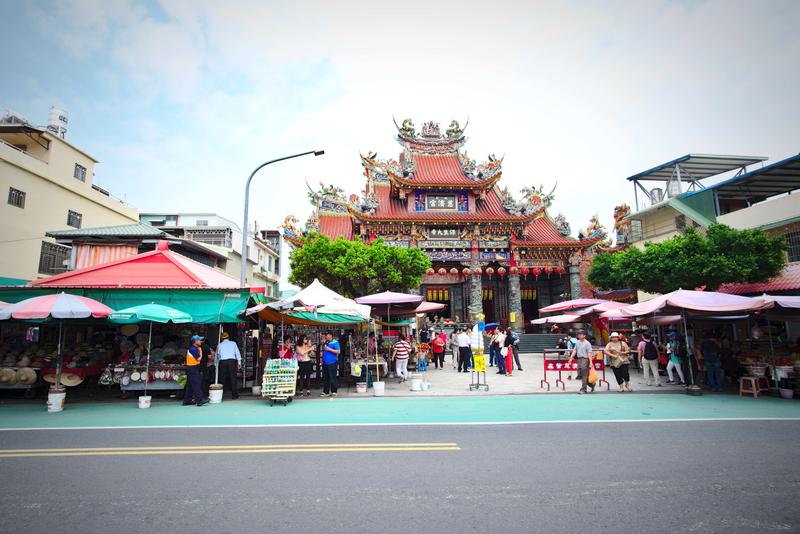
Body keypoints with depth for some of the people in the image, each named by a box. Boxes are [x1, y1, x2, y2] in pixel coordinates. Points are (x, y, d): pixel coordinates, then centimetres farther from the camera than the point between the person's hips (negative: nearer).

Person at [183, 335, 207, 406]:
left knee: (190, 385, 14)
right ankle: (199, 400, -12)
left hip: (190, 368, 10)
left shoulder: (191, 348, 14)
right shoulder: (193, 349, -17)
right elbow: (199, 358, -18)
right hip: (193, 368, -10)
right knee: (196, 384, -11)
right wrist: (200, 351, -6)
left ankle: (187, 400, 21)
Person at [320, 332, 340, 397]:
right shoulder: (325, 343, 16)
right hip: (325, 363, 7)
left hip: (332, 363, -7)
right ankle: (325, 392, 18)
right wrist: (322, 360, 16)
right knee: (325, 378, 10)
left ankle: (334, 392, 5)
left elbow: (338, 351, -15)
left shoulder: (335, 342, -6)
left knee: (332, 378, -3)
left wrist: (329, 349, -19)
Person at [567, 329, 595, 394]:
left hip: (585, 359, -7)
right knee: (580, 375, 12)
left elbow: (589, 353, -12)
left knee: (584, 375, -3)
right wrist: (571, 358, 6)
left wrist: (590, 362, -17)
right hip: (579, 359, 8)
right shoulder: (577, 342, 12)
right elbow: (574, 351, 14)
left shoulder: (587, 343, -8)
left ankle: (583, 389, 5)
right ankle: (591, 384, 29)